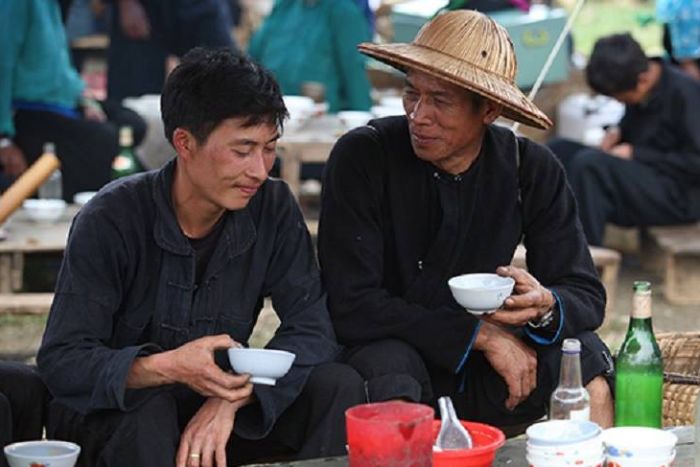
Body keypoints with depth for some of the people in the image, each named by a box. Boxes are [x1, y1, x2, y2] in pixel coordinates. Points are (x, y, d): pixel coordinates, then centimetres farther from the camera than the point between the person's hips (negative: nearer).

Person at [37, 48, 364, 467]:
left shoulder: (273, 208, -8)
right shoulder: (112, 220, -19)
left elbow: (313, 329, -13)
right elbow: (61, 361, -23)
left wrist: (231, 400, -31)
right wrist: (166, 368, -43)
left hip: (217, 409, 4)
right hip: (111, 414, -3)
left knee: (338, 386, -19)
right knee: (148, 412, -38)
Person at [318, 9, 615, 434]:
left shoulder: (533, 171, -7)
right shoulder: (361, 158, -15)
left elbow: (587, 295, -5)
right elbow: (352, 306, -19)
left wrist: (546, 306, -30)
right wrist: (480, 333, -23)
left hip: (482, 373, 3)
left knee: (588, 363, -23)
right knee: (389, 362, -36)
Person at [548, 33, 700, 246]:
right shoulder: (636, 91, 6)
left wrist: (635, 154, -17)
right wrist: (617, 133, 2)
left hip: (680, 197, -9)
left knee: (589, 163, -28)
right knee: (558, 150, -4)